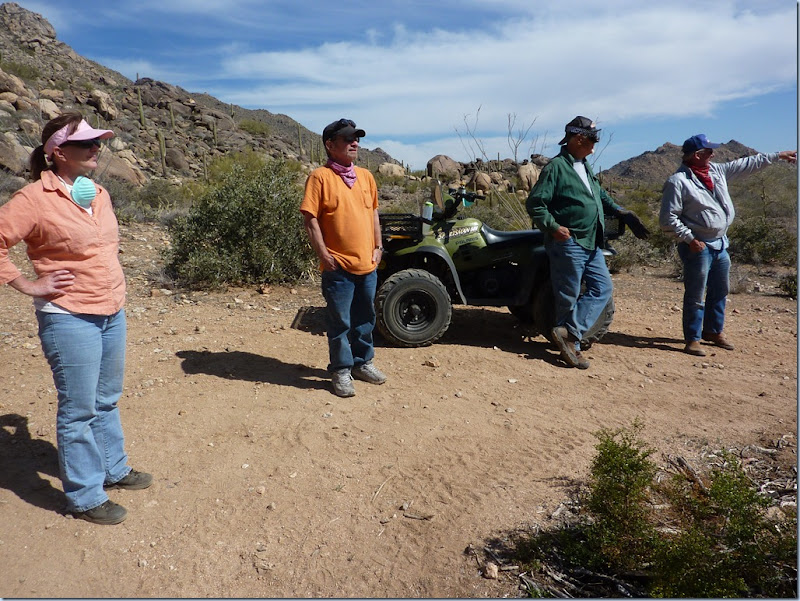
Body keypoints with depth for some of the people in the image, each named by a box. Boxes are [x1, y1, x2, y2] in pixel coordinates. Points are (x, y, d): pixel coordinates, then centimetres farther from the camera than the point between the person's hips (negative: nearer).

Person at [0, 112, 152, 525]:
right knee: (78, 410, 3)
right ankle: (84, 497, 18)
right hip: (69, 319, -7)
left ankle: (114, 469, 36)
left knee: (106, 401, 20)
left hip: (112, 313, 7)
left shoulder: (99, 194, 10)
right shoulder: (35, 198, -12)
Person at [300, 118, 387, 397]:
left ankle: (362, 362, 33)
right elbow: (310, 219, -11)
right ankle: (341, 371, 18)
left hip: (367, 264, 6)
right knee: (340, 323, 3)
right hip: (339, 267, -6)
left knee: (365, 319, 16)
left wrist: (378, 247, 10)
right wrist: (324, 255, -14)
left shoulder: (365, 176, 11)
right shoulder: (320, 177, -8)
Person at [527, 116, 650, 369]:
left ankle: (568, 333, 0)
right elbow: (534, 203, -15)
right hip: (568, 243, -9)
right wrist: (553, 227, -23)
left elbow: (600, 195, 32)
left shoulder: (584, 167, 18)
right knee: (569, 297, -2)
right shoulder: (556, 167, -9)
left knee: (603, 288, 4)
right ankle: (572, 343, 8)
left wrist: (620, 212, 21)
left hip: (591, 244, 9)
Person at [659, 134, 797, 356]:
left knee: (720, 291, 18)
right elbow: (667, 219, -18)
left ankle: (713, 331, 34)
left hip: (720, 244, 9)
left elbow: (747, 164, 22)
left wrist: (778, 155, 24)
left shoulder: (716, 170, 9)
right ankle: (693, 339, 10)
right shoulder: (678, 181, -16)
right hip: (698, 247, -9)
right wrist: (690, 239, -19)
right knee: (695, 295, -1)